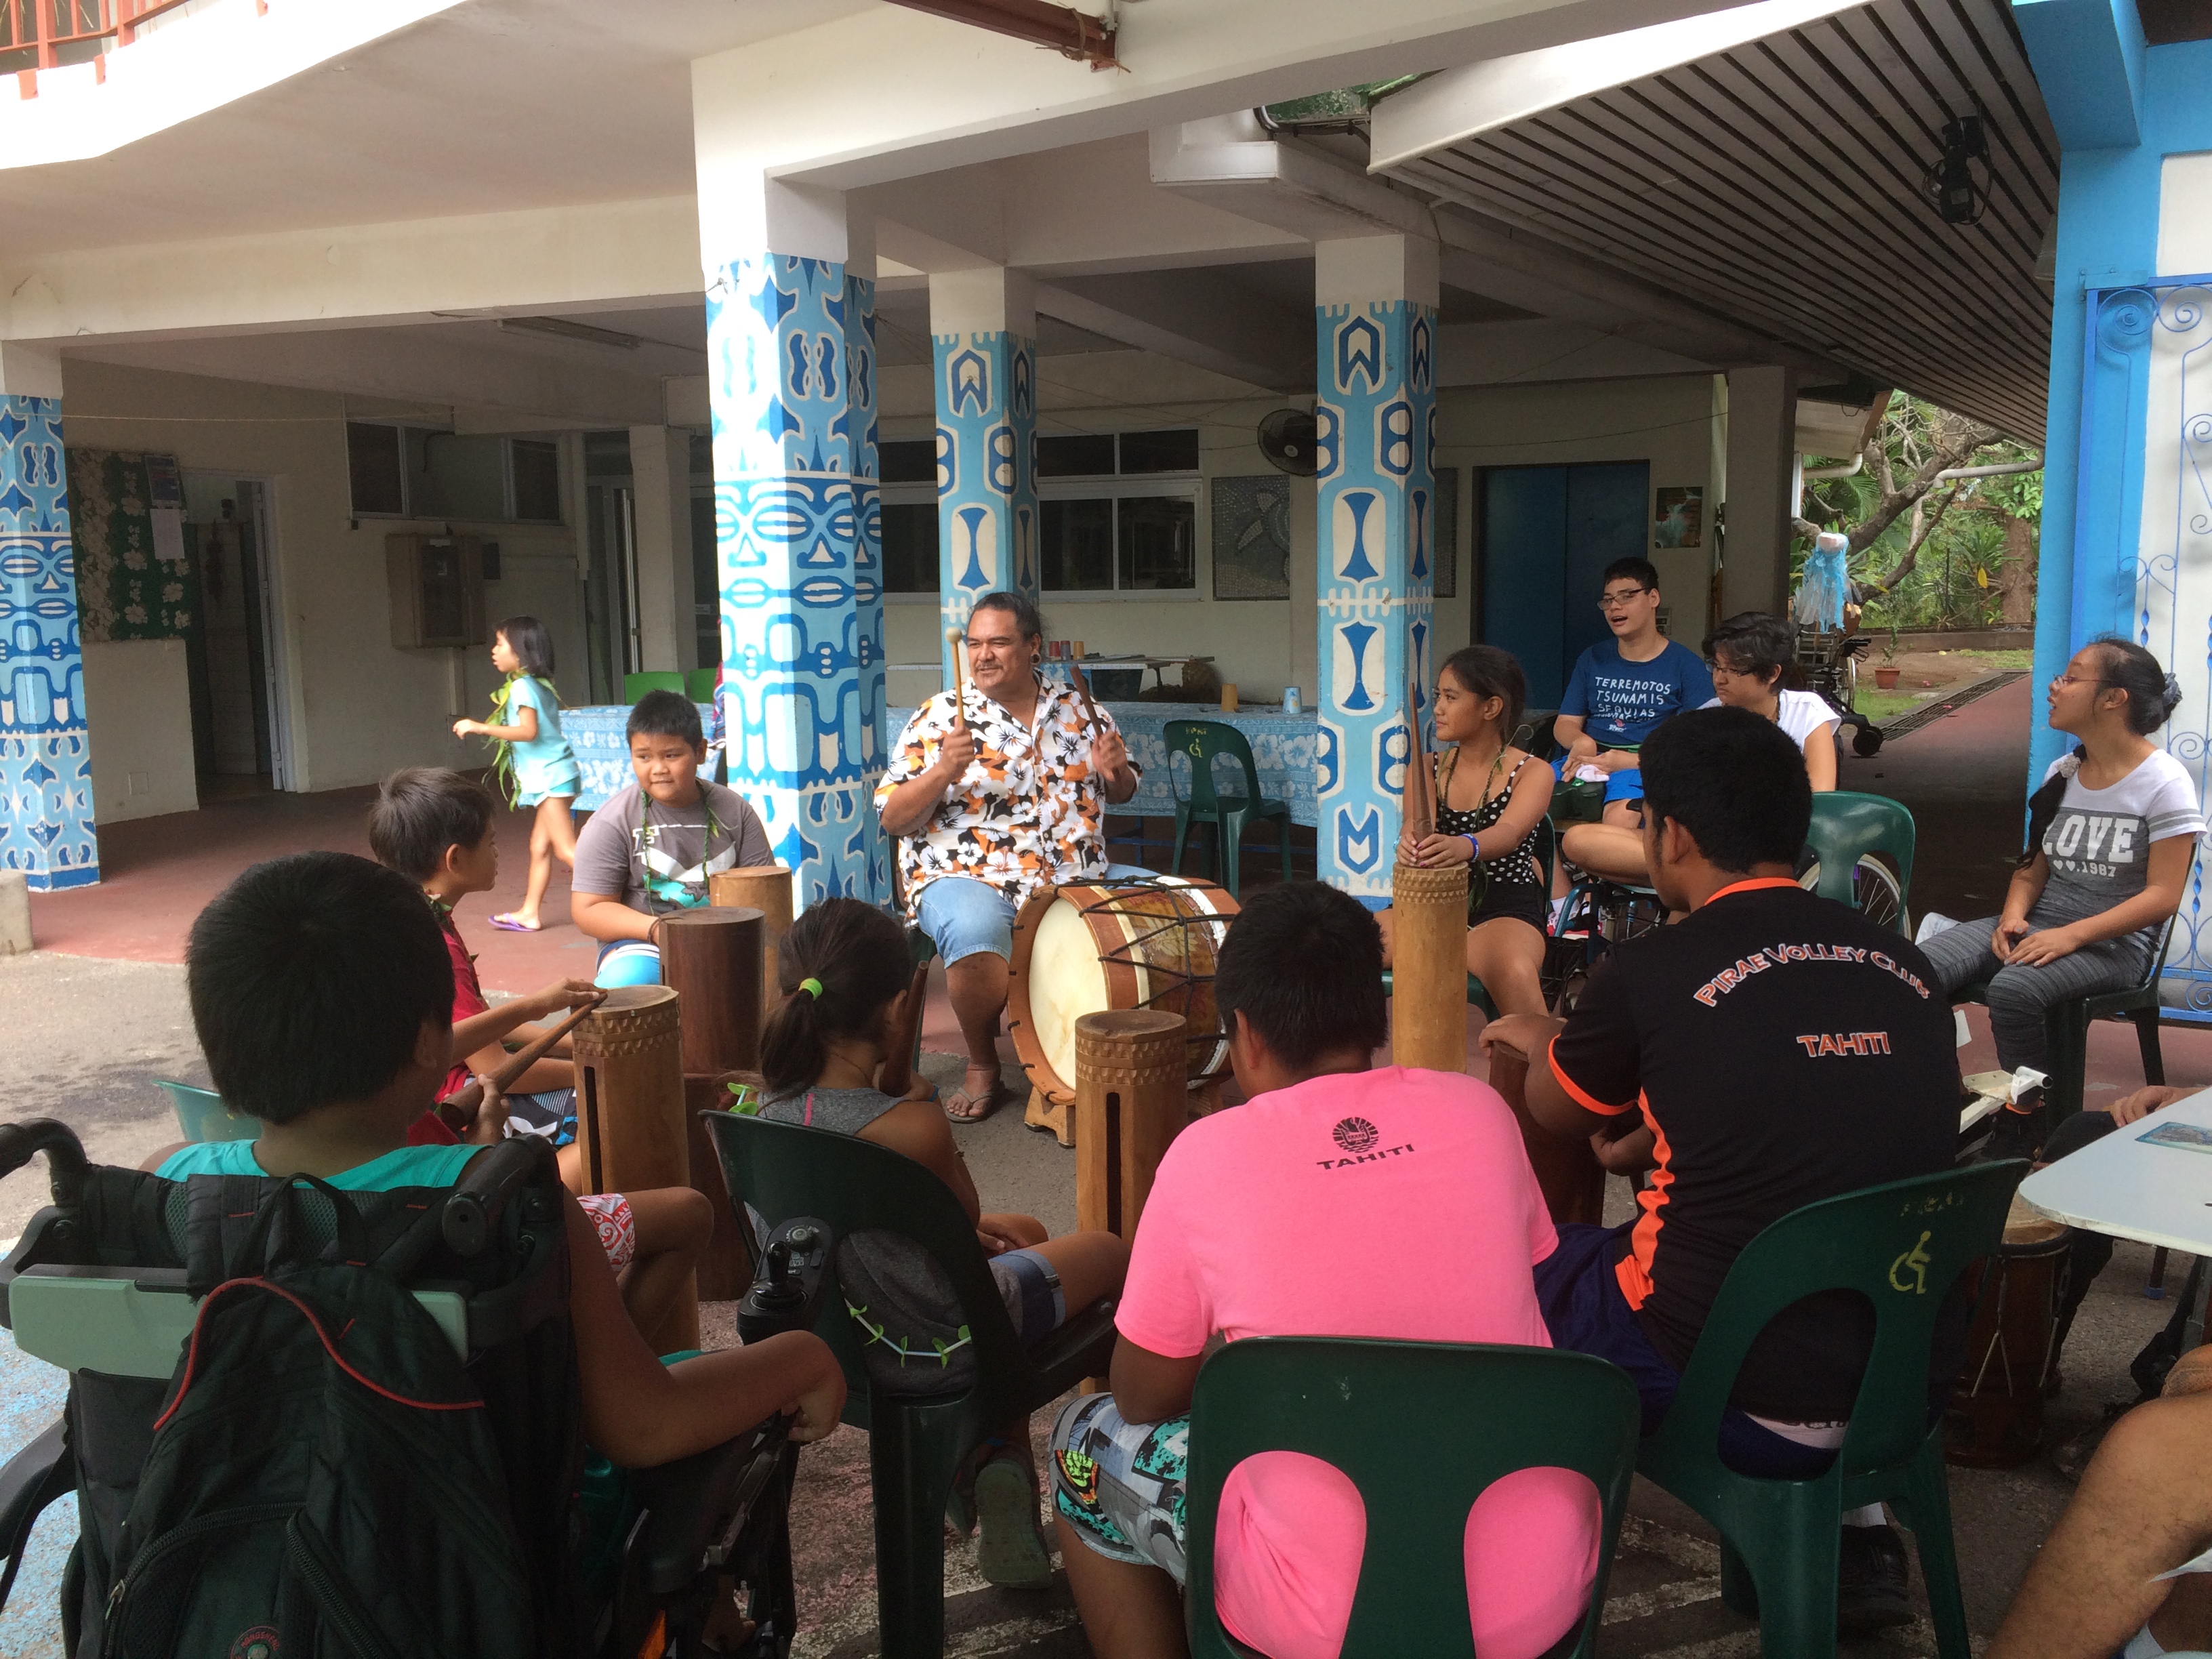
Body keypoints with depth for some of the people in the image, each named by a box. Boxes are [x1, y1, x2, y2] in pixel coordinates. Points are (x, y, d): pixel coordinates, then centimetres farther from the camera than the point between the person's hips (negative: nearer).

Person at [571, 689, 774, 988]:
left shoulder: (734, 811, 6)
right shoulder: (611, 823, -3)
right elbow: (589, 909, -4)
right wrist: (656, 929, -20)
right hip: (640, 945, -2)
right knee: (627, 981, -36)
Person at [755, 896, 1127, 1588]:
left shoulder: (770, 1107, -11)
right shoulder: (911, 1127, -34)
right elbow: (966, 1217, -12)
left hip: (840, 1329, 7)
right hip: (937, 1348, -7)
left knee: (1026, 1233, 32)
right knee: (1108, 1251, 19)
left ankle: (1000, 1469, 33)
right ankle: (1002, 1463, 25)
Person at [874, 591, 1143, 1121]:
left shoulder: (1080, 711, 9)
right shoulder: (940, 717, -2)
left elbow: (1120, 794, 20)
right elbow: (893, 819, -5)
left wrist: (1117, 769, -4)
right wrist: (944, 771, -22)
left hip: (1079, 877, 4)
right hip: (971, 878, -4)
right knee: (975, 935, -37)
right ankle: (982, 1067, -9)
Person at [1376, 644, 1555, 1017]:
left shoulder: (1533, 773, -1)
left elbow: (1509, 832, -22)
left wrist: (1465, 846, -46)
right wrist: (1410, 845, -37)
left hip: (1505, 908, -4)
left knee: (1515, 974, -38)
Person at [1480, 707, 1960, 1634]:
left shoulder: (1650, 974, -14)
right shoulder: (1904, 966, 2)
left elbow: (1556, 1112, 7)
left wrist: (1542, 1041, 28)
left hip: (1747, 1403, -5)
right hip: (1905, 1383, 6)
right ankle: (1856, 1534, 28)